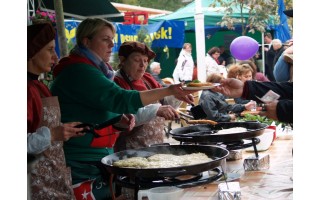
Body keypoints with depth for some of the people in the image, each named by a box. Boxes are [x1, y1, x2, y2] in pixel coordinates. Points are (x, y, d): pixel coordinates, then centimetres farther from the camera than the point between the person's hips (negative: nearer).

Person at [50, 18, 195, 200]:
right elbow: (121, 98, -26)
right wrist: (168, 91, -26)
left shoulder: (94, 69, 14)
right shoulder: (79, 71, -19)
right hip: (82, 164, -10)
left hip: (100, 158, 10)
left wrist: (121, 118, 1)